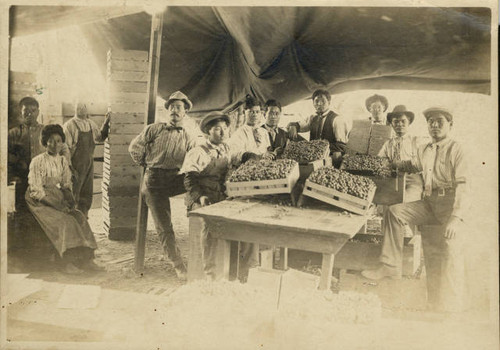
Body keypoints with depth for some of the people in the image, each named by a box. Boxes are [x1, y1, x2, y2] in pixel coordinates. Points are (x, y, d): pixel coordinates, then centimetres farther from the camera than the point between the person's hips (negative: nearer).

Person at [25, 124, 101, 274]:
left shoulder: (63, 161, 12)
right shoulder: (37, 162, -7)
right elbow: (36, 190, -12)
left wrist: (70, 199, -6)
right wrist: (57, 205, -19)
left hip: (58, 199, 5)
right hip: (41, 202, -5)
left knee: (80, 217, -19)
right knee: (65, 221, -29)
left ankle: (86, 259, -22)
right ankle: (68, 263, -28)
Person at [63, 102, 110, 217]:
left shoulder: (91, 124, 6)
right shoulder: (69, 125, -13)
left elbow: (100, 137, 20)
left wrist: (106, 123, 8)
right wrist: (68, 167, -17)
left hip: (89, 163, 6)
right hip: (76, 164, -6)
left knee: (87, 194, 14)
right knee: (74, 194, 3)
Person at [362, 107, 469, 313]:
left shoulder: (456, 150, -8)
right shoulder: (424, 151, 15)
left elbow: (463, 185, -17)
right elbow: (414, 166, 39)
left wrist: (457, 217, -28)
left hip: (450, 203, -7)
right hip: (429, 203, 7)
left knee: (450, 254, -20)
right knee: (395, 211, -10)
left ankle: (450, 310, -10)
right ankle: (390, 266, -5)